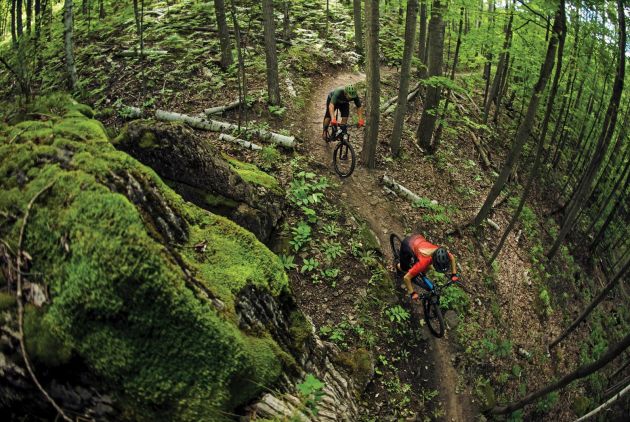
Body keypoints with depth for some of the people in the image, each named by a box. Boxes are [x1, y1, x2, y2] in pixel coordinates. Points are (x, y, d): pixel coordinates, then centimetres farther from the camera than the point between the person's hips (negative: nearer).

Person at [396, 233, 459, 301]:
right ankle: (398, 266, 41)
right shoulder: (424, 262, -43)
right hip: (408, 244, -4)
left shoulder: (443, 253, -29)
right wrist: (412, 293, -31)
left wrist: (454, 274, -4)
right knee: (405, 269, 9)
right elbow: (406, 278, -37)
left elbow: (452, 258, -2)